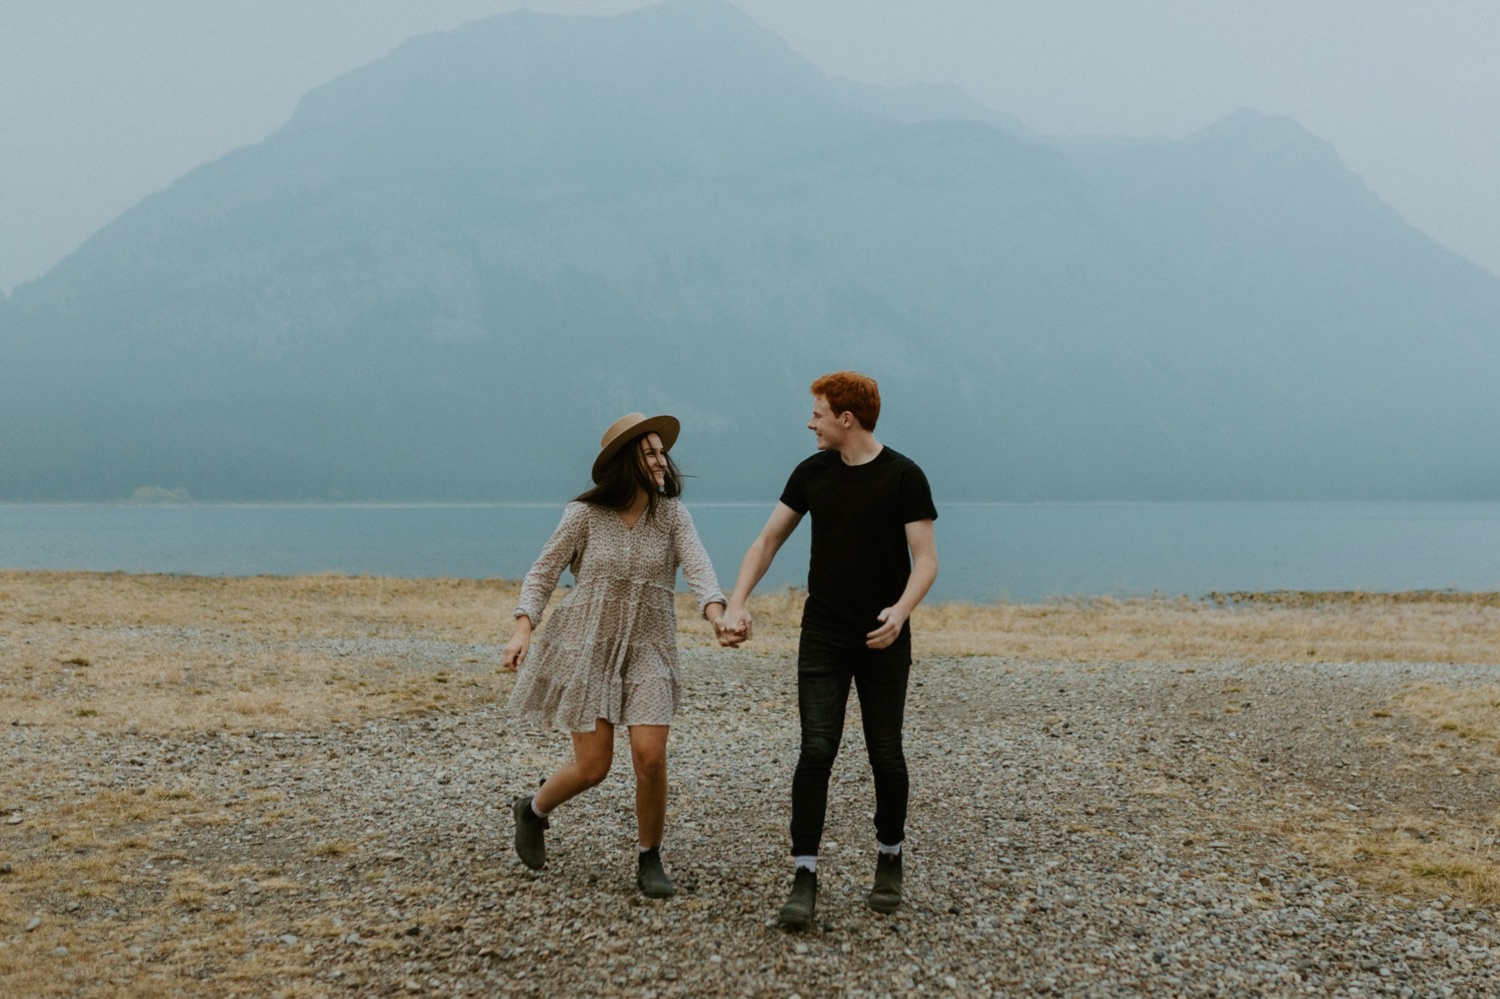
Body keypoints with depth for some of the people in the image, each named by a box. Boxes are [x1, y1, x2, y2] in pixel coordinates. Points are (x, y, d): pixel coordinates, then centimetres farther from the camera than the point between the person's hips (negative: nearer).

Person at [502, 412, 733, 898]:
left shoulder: (672, 515, -2)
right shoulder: (584, 515, -6)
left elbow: (698, 569, -14)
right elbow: (541, 574, 0)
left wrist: (718, 617, -33)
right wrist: (522, 631, -13)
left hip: (647, 652, 2)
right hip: (586, 647, -2)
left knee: (650, 756, -12)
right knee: (592, 766, -3)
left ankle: (650, 860, 10)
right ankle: (533, 810, 30)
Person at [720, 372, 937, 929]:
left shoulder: (903, 477, -8)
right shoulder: (811, 474, 4)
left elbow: (925, 560, -11)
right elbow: (768, 540, 10)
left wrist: (901, 611, -29)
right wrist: (736, 605, -2)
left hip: (883, 642, -2)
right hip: (822, 638, 2)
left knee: (885, 755, 7)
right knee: (816, 752, -7)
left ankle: (889, 861, 27)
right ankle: (804, 877, -6)